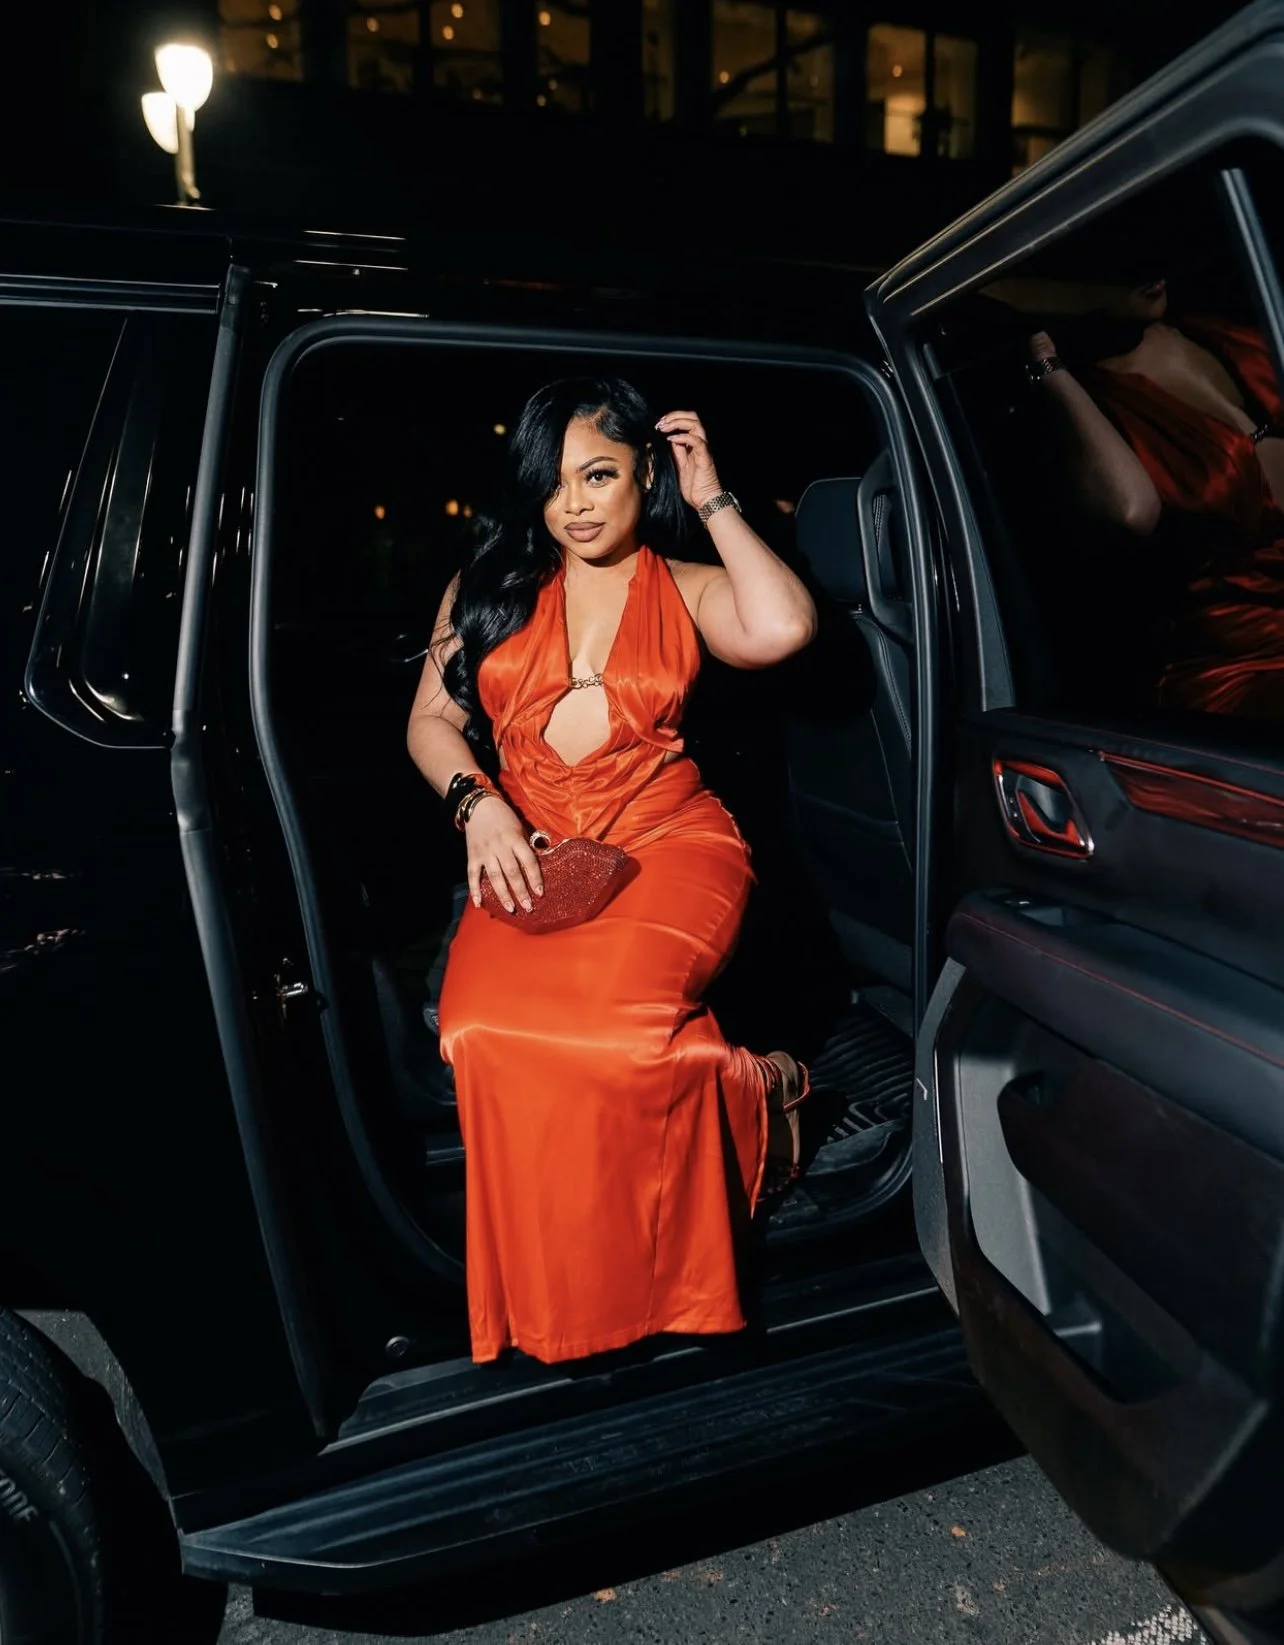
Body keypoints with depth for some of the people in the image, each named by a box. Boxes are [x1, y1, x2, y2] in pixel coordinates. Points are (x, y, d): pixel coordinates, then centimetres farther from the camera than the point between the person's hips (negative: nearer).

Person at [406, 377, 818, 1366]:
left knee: (607, 1013, -33)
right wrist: (478, 804, -10)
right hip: (530, 857, 3)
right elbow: (431, 719, 11)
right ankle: (748, 1088, -9)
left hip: (667, 840, -2)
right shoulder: (491, 584, 14)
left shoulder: (685, 587, 9)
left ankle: (756, 1098, -1)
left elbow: (782, 630, -13)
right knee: (485, 1033, -28)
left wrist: (713, 499, -1)